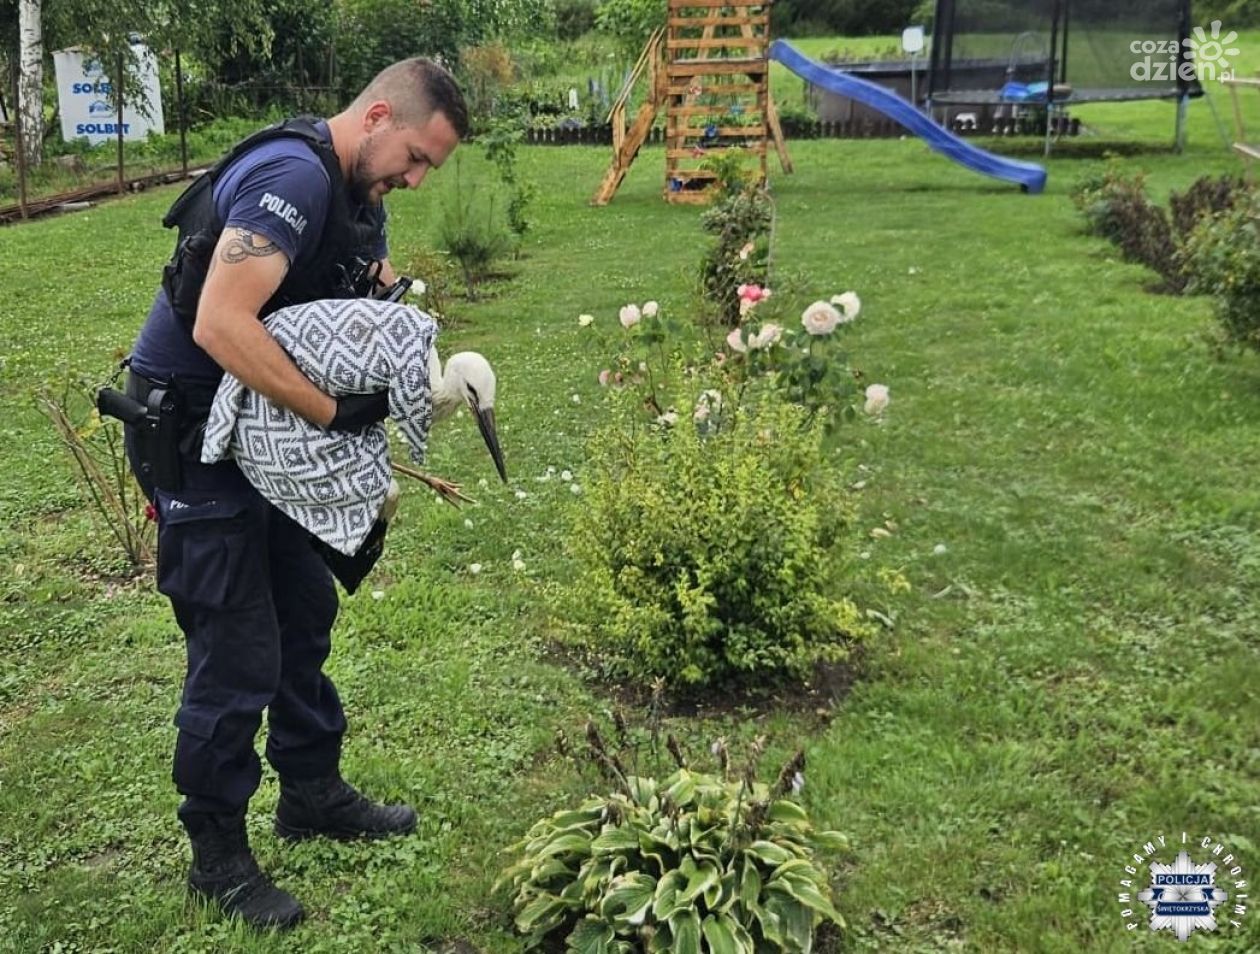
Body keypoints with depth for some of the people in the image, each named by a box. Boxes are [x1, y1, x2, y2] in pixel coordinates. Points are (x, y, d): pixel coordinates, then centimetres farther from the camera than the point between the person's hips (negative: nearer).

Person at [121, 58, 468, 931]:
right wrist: (332, 414, -28)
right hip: (190, 430, -10)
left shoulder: (359, 196, 7)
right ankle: (218, 853, 16)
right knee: (238, 650, -3)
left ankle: (313, 793, 35)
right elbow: (220, 326, -34)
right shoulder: (293, 176, -24)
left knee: (304, 614, 17)